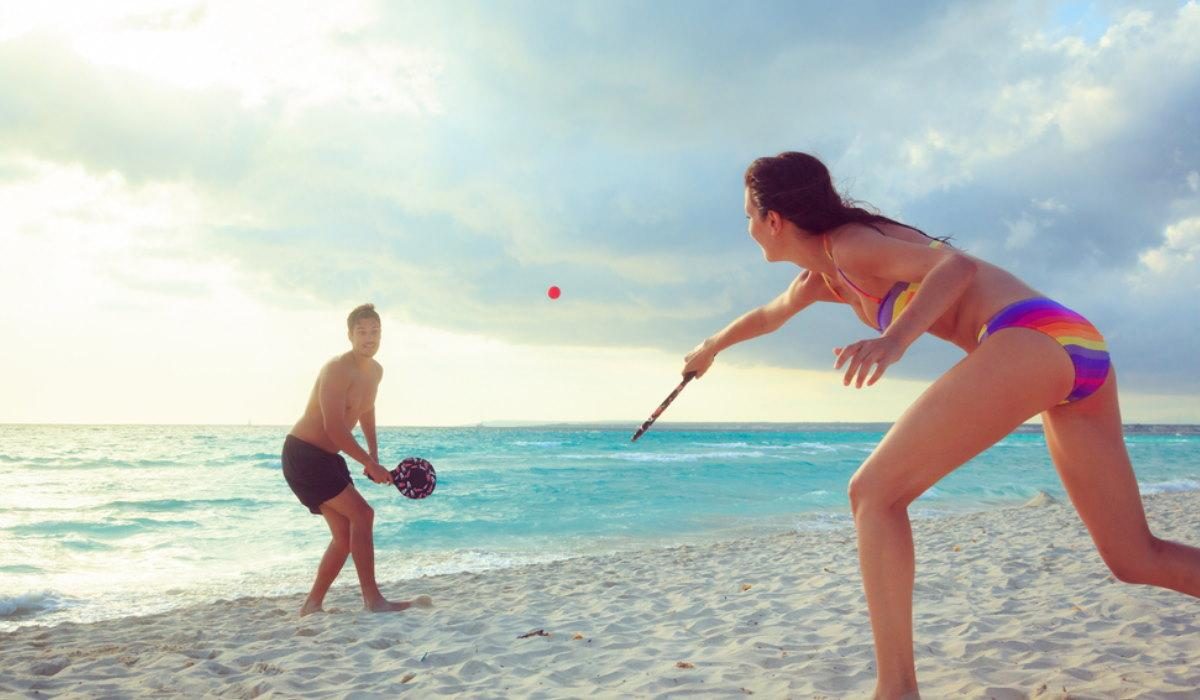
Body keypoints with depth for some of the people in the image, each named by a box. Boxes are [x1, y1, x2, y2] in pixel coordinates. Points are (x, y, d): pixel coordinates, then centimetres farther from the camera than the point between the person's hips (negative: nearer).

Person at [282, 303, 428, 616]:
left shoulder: (375, 372, 7)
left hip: (327, 458, 9)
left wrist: (373, 454, 18)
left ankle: (312, 604, 18)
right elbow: (334, 429, -26)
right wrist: (370, 464, -21)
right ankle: (373, 600, -13)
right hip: (303, 453, -9)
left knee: (345, 535, 8)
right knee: (362, 514, -17)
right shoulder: (337, 370, -21)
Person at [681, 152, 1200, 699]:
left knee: (874, 493, -7)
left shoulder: (846, 244, -1)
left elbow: (958, 264, -17)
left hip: (1029, 338, -10)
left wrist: (895, 339, -34)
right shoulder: (824, 275, 25)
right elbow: (770, 315, 45)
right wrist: (712, 347, 62)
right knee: (1136, 559, 12)